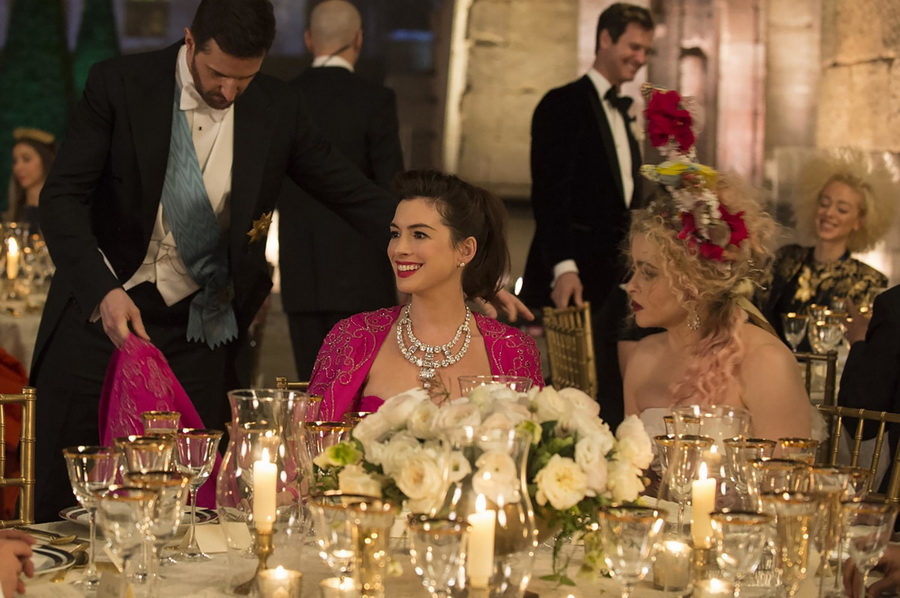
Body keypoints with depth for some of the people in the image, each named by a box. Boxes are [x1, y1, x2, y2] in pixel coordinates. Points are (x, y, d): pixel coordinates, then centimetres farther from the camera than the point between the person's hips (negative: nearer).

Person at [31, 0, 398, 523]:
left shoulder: (278, 107, -3)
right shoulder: (119, 84, -8)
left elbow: (356, 195, 2)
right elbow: (62, 198, -10)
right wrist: (103, 291, -26)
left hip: (193, 328, 1)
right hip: (100, 306, -1)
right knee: (62, 501, 5)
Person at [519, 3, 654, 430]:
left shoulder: (620, 112, 20)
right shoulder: (564, 105, -6)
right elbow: (549, 194, -15)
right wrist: (563, 267, -24)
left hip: (612, 277, 8)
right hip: (572, 274, -8)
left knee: (608, 399, 5)